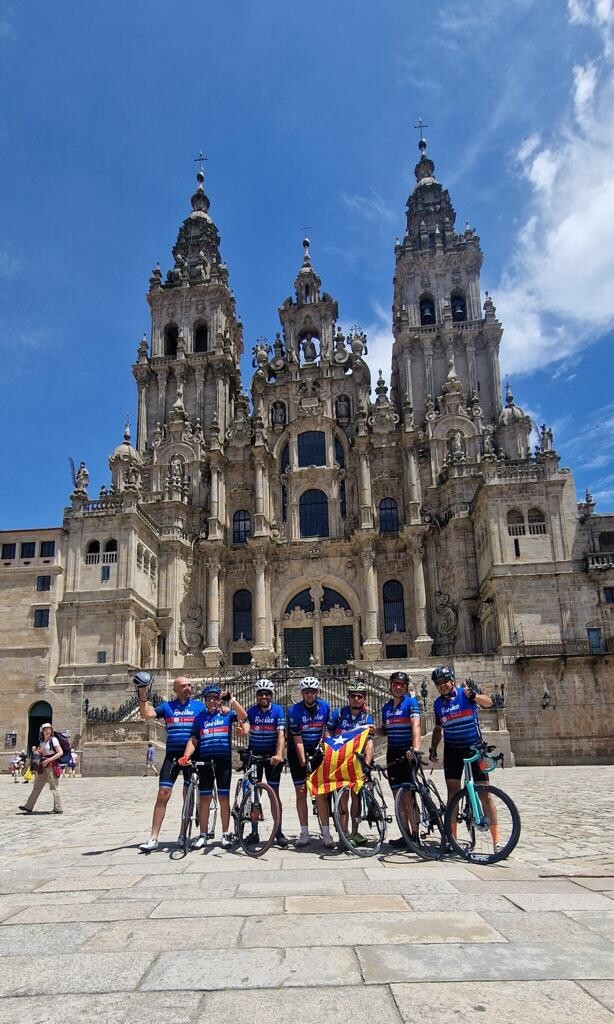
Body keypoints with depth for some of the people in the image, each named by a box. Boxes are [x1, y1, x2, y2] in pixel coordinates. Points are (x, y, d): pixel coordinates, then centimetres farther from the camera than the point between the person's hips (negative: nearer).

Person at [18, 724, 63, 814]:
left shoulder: (53, 740, -9)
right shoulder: (42, 741, 12)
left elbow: (60, 752, -16)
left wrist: (48, 760, -20)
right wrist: (35, 751, 3)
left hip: (51, 765, -8)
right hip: (43, 767, 8)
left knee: (54, 787, -6)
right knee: (37, 786, 13)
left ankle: (58, 809, -2)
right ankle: (28, 807, 22)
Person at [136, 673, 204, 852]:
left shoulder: (199, 706, 6)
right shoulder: (167, 706, 7)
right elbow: (146, 714, -5)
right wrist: (142, 696, -17)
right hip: (172, 755, 0)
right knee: (163, 795, -6)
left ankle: (184, 835, 20)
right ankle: (153, 839, -1)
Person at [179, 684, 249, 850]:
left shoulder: (227, 713, 4)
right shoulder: (200, 717, 10)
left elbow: (243, 716, -16)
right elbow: (193, 740, 6)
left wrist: (232, 700, -26)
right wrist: (186, 756, -10)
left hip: (224, 760, -1)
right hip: (205, 761, 2)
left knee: (224, 798, 2)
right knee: (204, 799, 4)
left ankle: (225, 834, 12)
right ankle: (203, 835, 13)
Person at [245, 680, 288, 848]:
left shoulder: (278, 710, -8)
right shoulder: (251, 711, -2)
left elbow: (281, 734, -17)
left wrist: (279, 754, -31)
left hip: (272, 755, -2)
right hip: (254, 754, 2)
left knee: (274, 793, -1)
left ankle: (279, 832, 8)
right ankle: (254, 832, 16)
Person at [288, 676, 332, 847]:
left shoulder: (325, 707, -8)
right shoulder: (294, 710, -16)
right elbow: (298, 740, -17)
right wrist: (303, 763, -22)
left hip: (317, 752, 1)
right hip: (297, 753, -1)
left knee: (320, 792, -6)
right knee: (301, 793, 1)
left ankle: (326, 833, -2)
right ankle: (305, 833, 9)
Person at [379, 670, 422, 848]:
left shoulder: (411, 702, -6)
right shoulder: (386, 707, 13)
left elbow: (415, 725, -19)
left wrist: (415, 748, -33)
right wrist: (374, 730, 0)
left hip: (408, 753, -6)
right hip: (393, 754, 6)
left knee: (408, 797, -8)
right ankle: (405, 835, 16)